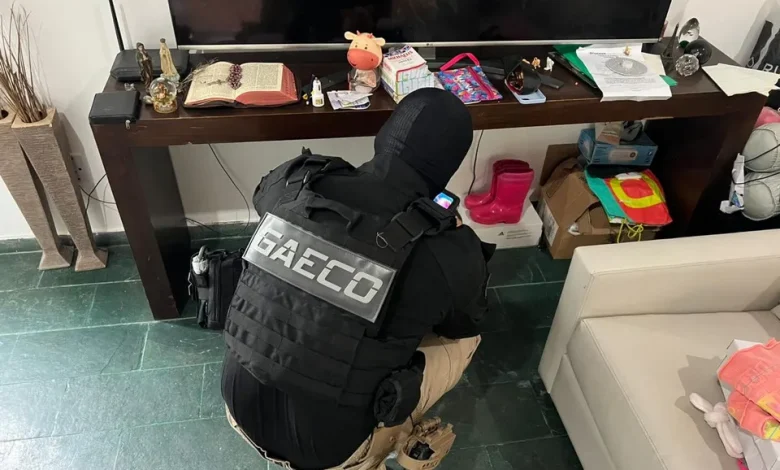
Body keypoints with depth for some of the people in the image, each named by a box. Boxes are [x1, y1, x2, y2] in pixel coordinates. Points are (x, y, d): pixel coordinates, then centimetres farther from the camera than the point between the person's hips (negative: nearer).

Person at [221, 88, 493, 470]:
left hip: (240, 405, 4)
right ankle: (393, 437, 38)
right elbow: (465, 321, 3)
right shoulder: (453, 254, -21)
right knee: (464, 339, 13)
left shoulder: (291, 183, -12)